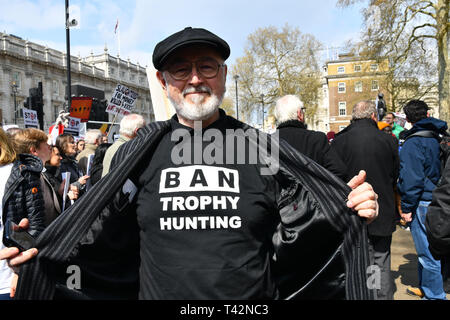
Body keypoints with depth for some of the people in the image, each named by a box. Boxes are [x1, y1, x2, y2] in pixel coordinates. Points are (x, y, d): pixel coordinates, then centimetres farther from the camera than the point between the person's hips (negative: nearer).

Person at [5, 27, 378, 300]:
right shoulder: (138, 154, -3)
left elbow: (302, 234, -2)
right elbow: (100, 234, 5)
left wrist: (350, 212, -18)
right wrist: (36, 254, -7)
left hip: (254, 296, 0)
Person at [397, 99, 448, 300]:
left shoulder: (413, 143, -15)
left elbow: (411, 178, -19)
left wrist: (406, 207, -13)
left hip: (423, 203, -9)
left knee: (427, 252, 2)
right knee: (429, 248, 19)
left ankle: (435, 295, 13)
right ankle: (426, 288, 33)